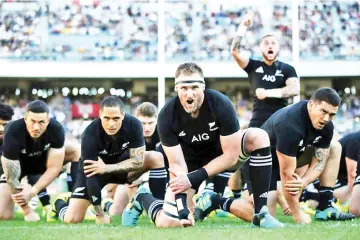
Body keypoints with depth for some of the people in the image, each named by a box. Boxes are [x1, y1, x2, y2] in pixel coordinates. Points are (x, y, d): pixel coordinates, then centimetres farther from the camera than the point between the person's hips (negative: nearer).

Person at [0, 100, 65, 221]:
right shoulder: (13, 133, -38)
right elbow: (11, 177, -32)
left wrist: (33, 191, -38)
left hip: (41, 159, 3)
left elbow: (54, 167, -25)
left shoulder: (56, 129, -31)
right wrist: (26, 209, -30)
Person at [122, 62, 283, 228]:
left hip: (221, 156, 0)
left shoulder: (221, 105, -29)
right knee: (168, 224, -15)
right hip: (191, 163, 0)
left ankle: (261, 214, -26)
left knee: (258, 137, -29)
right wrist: (181, 208, -34)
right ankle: (141, 199, 22)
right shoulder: (167, 116, -25)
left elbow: (231, 156, -24)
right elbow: (177, 164, -22)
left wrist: (194, 178, -29)